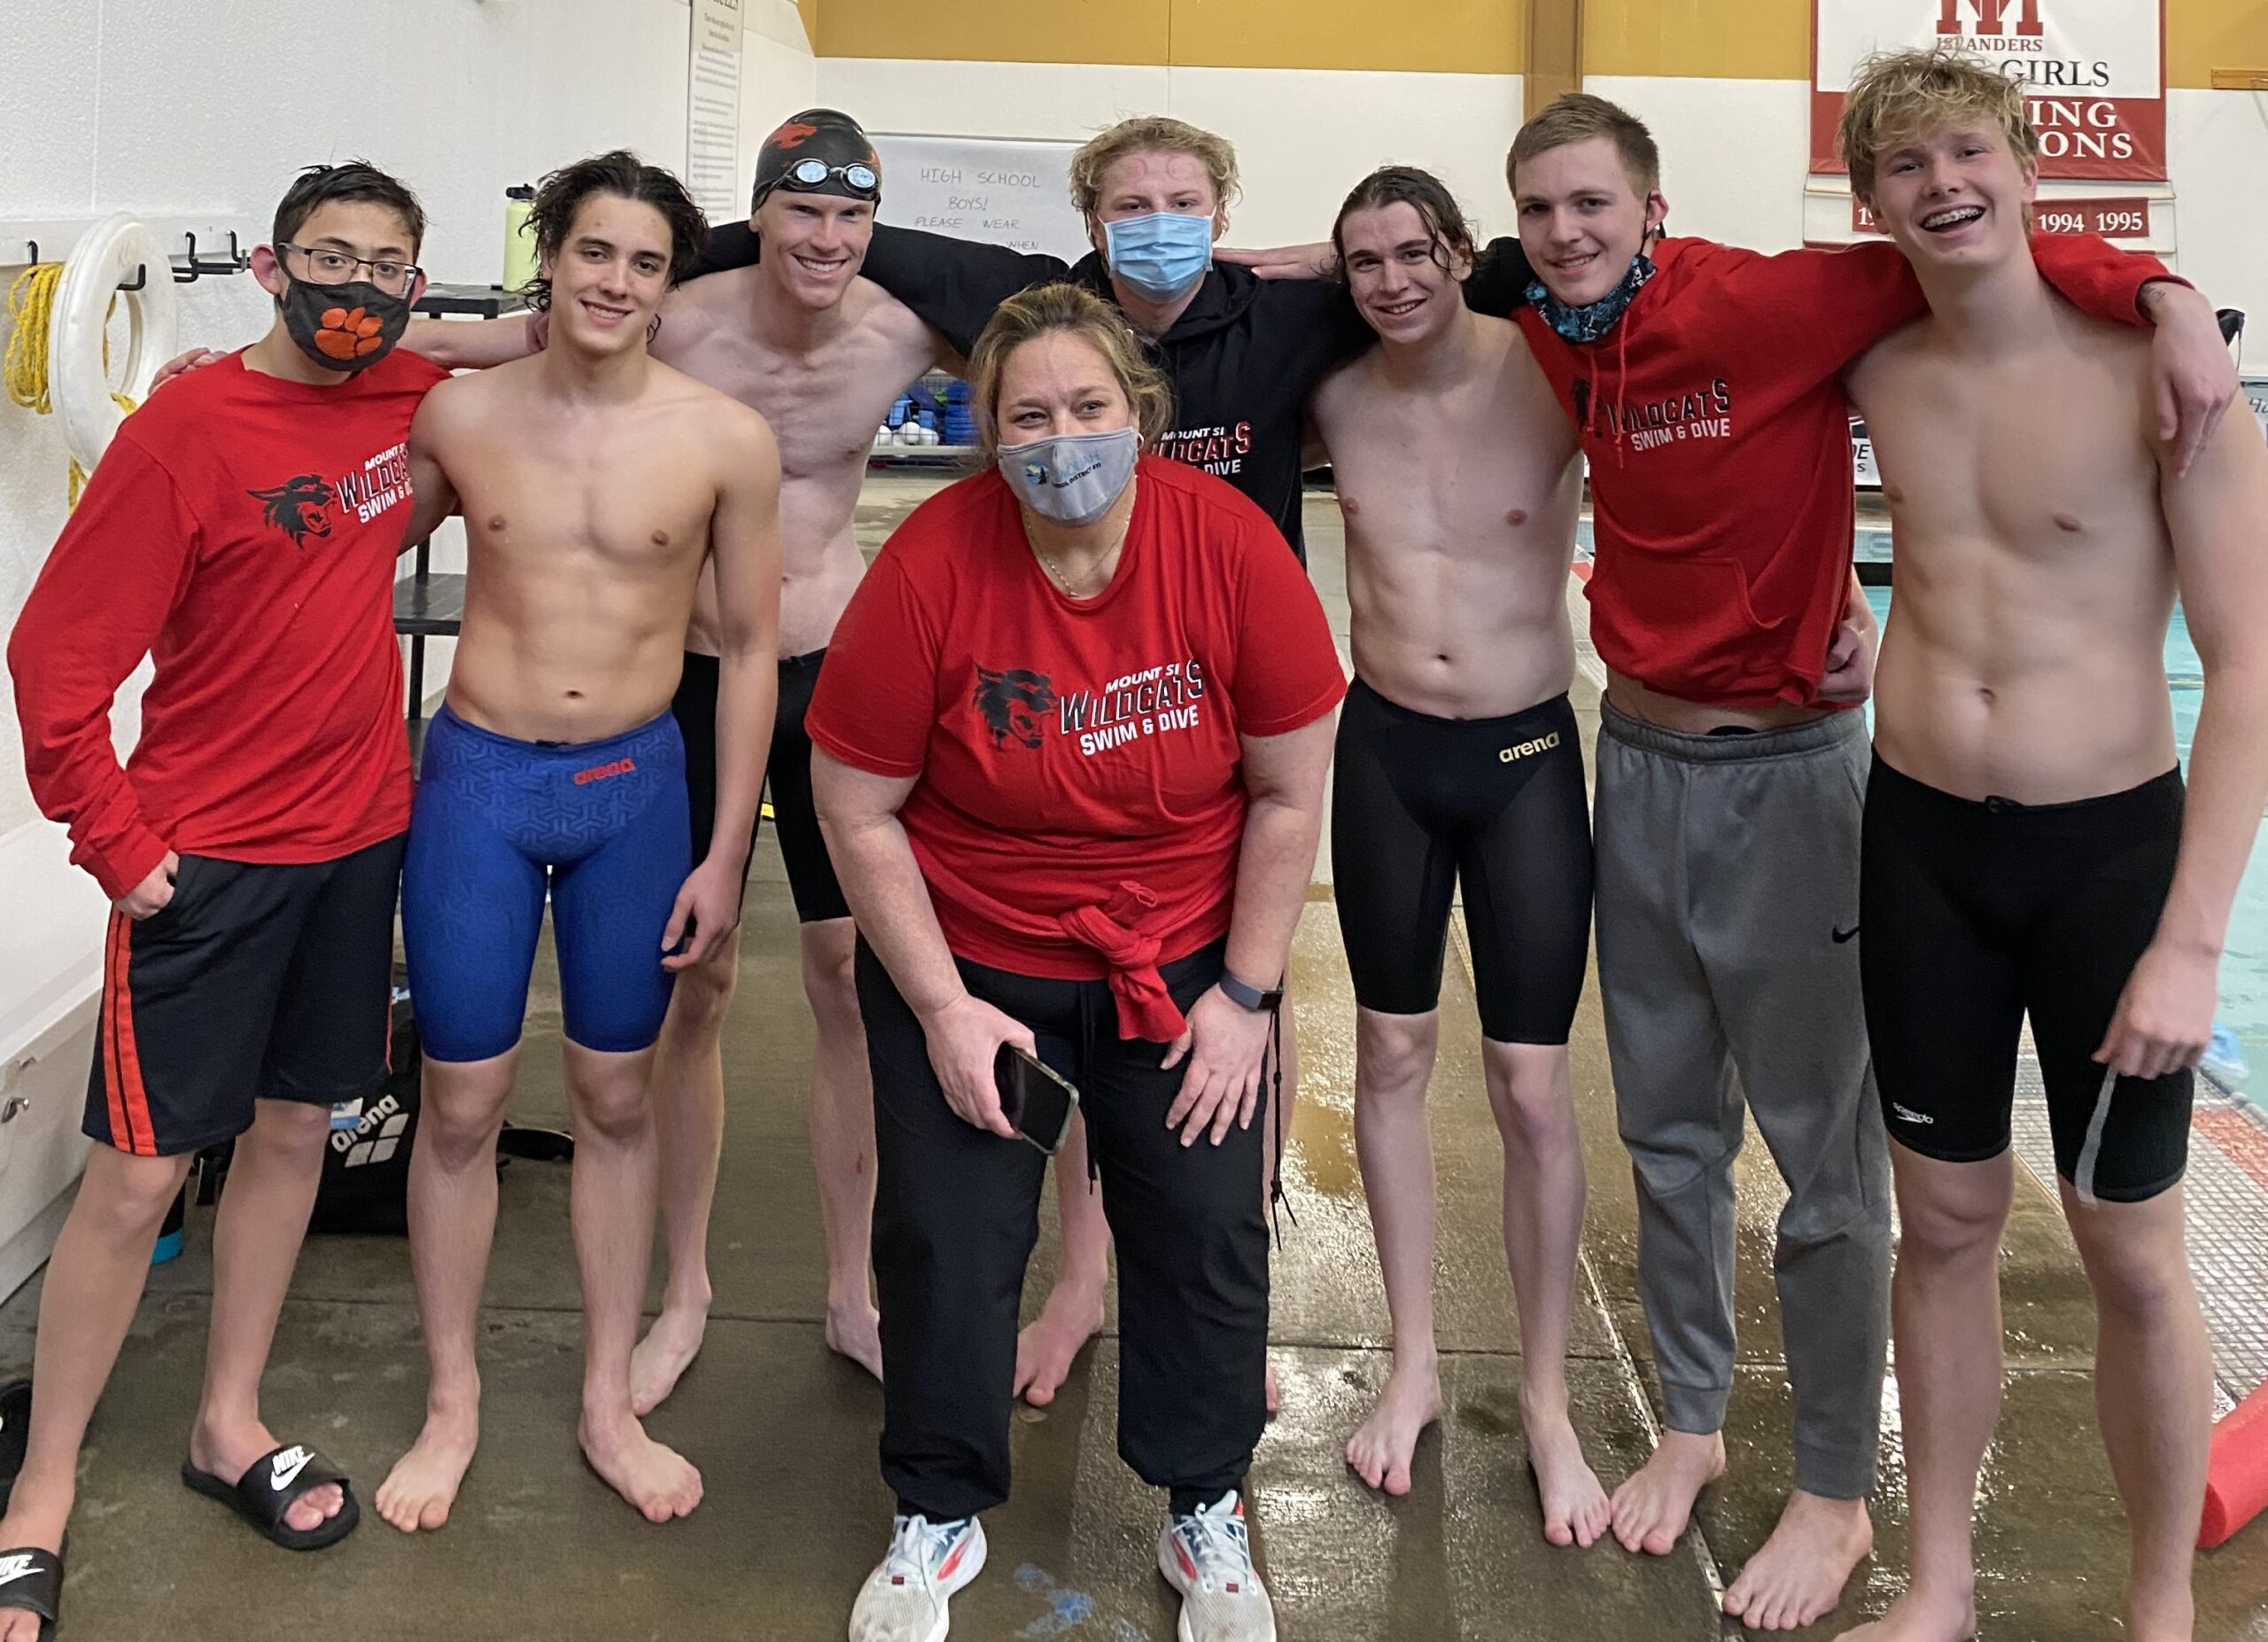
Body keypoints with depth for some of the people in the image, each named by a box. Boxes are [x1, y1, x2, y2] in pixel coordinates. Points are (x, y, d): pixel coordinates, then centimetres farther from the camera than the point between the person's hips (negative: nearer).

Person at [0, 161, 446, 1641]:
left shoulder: (411, 401, 2)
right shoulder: (186, 431, -15)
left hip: (358, 837, 6)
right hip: (206, 860, -5)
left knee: (294, 1130, 14)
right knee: (139, 1173, 0)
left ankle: (230, 1425, 31)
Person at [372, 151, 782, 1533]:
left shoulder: (725, 439, -7)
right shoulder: (460, 414, -3)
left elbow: (752, 646, -1)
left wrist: (725, 856, -2)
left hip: (635, 786, 0)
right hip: (479, 778, 1)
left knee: (618, 1098, 11)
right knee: (461, 1104, 6)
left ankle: (610, 1403, 26)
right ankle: (454, 1402, 25)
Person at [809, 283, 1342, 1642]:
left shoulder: (1231, 546, -16)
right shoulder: (931, 565, -19)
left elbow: (1289, 792, -7)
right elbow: (858, 810, -11)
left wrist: (1245, 992, -6)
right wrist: (943, 1009, -12)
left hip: (1185, 956, 1)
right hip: (965, 958, -1)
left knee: (1208, 1232, 5)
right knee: (948, 1244, 3)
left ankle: (1209, 1515, 29)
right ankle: (939, 1519, 28)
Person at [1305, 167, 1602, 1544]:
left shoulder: (1556, 374, -11)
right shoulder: (1335, 397, -1)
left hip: (1527, 753, -3)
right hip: (1385, 747, 3)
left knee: (1533, 1085, -1)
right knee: (1393, 1053, 11)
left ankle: (1549, 1400, 17)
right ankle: (1417, 1364, 28)